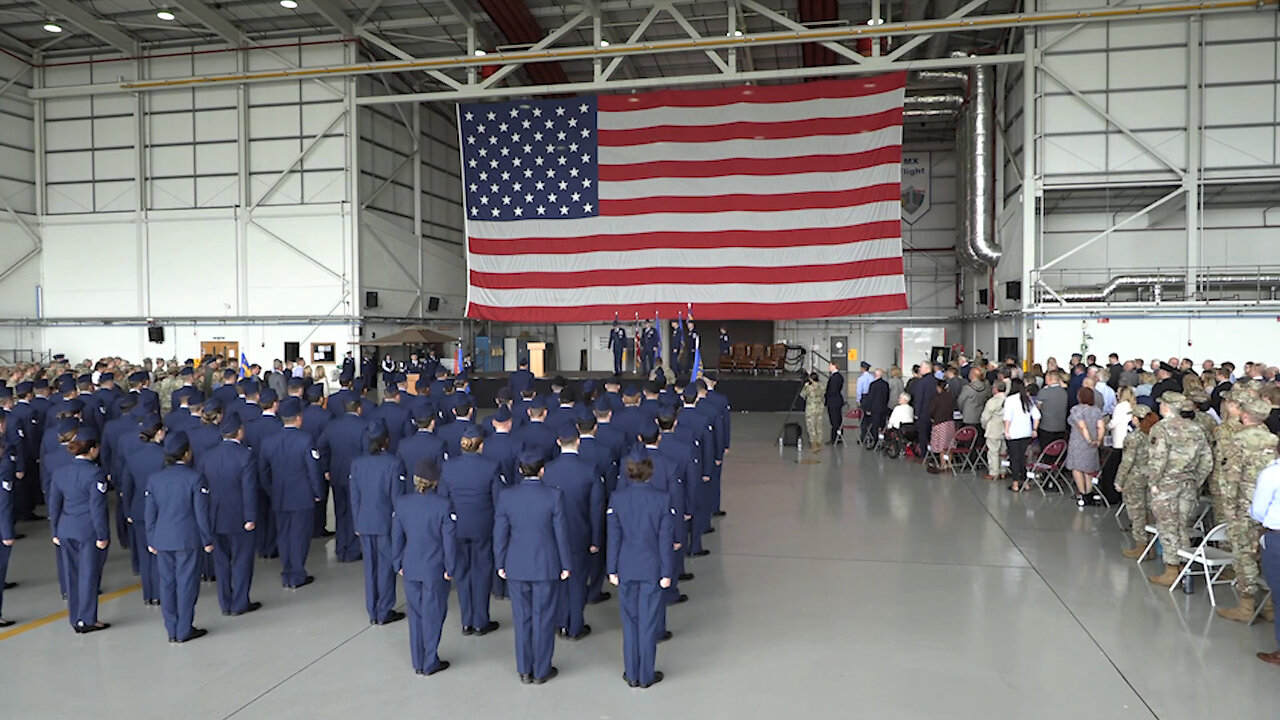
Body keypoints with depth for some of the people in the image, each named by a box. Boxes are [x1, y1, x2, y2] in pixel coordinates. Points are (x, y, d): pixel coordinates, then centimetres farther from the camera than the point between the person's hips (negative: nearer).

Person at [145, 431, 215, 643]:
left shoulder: (154, 479, 3)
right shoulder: (194, 478, -11)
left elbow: (150, 513, 8)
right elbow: (201, 513, -8)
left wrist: (151, 541, 16)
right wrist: (207, 540, 1)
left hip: (162, 540, 5)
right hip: (187, 539, -5)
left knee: (167, 583, 11)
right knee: (187, 583, 3)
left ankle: (172, 630, 18)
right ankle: (184, 630, 8)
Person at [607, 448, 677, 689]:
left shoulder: (617, 498, -9)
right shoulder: (661, 499, -12)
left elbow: (613, 537, -4)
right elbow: (665, 540, -9)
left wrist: (612, 569, 4)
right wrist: (666, 572, -1)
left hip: (626, 569, 2)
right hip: (652, 568, -1)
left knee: (630, 620, 14)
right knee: (649, 621, 8)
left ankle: (632, 674, 23)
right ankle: (646, 675, 18)